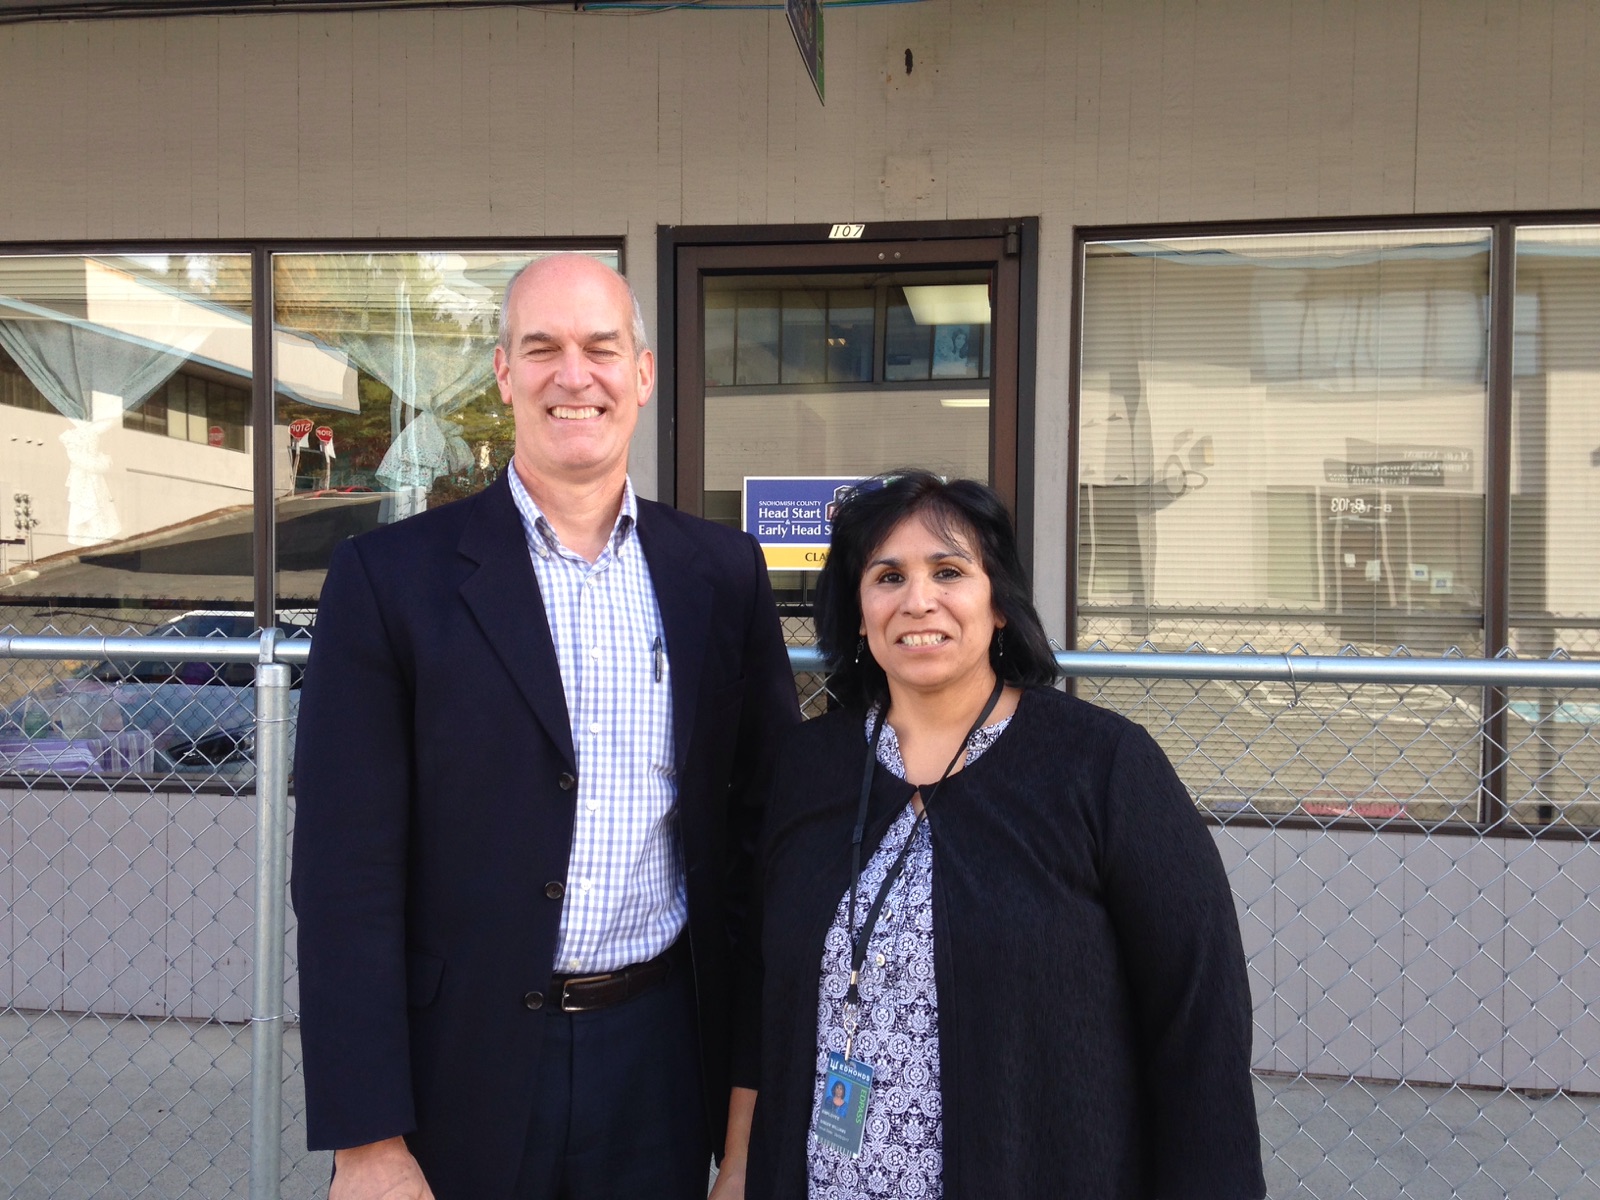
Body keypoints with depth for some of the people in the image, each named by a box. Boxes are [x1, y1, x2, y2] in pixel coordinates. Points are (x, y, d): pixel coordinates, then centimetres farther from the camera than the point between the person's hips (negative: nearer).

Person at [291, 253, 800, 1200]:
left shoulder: (723, 572, 2)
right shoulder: (391, 578, -7)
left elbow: (768, 812, 7)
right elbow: (346, 874, -8)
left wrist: (756, 1067, 5)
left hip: (662, 1058, 3)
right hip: (462, 1069, -2)